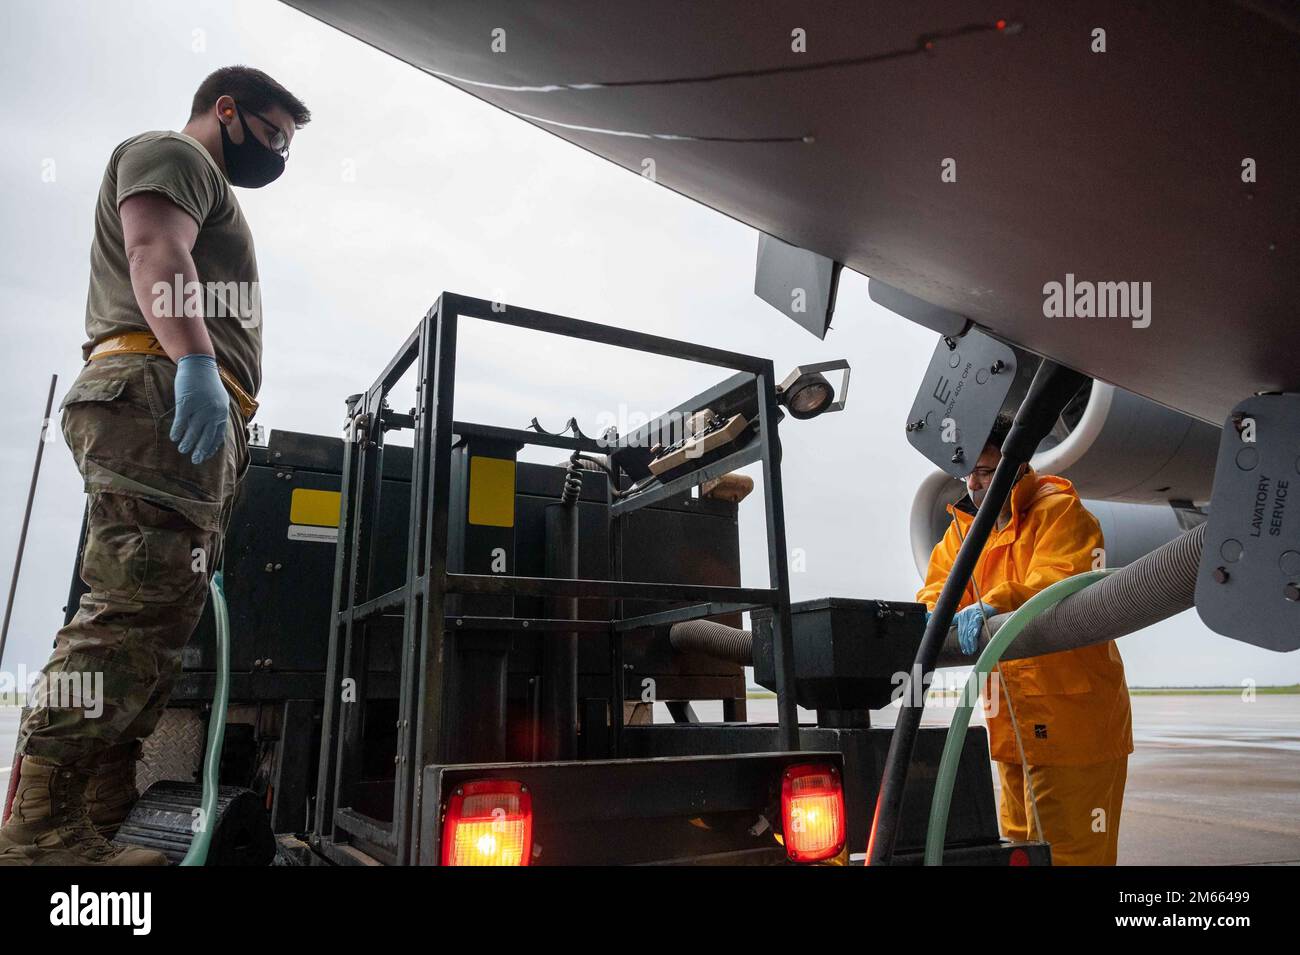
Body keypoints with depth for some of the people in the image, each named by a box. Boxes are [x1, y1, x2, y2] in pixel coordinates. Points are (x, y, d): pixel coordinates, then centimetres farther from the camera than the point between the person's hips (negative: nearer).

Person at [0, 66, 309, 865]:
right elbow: (156, 253, -13)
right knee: (136, 607, -18)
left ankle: (101, 817, 5)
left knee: (160, 616, 3)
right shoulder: (171, 154, 8)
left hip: (198, 412, 10)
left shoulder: (207, 189, 37)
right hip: (161, 396, -10)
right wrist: (195, 362, -29)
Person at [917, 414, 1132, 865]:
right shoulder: (966, 524, 12)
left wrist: (992, 606, -42)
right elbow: (940, 588, 3)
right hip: (1013, 722, 7)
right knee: (1020, 846, 19)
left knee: (1068, 851, -2)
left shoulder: (1060, 511, -10)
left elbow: (1056, 585, -27)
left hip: (1070, 714, -7)